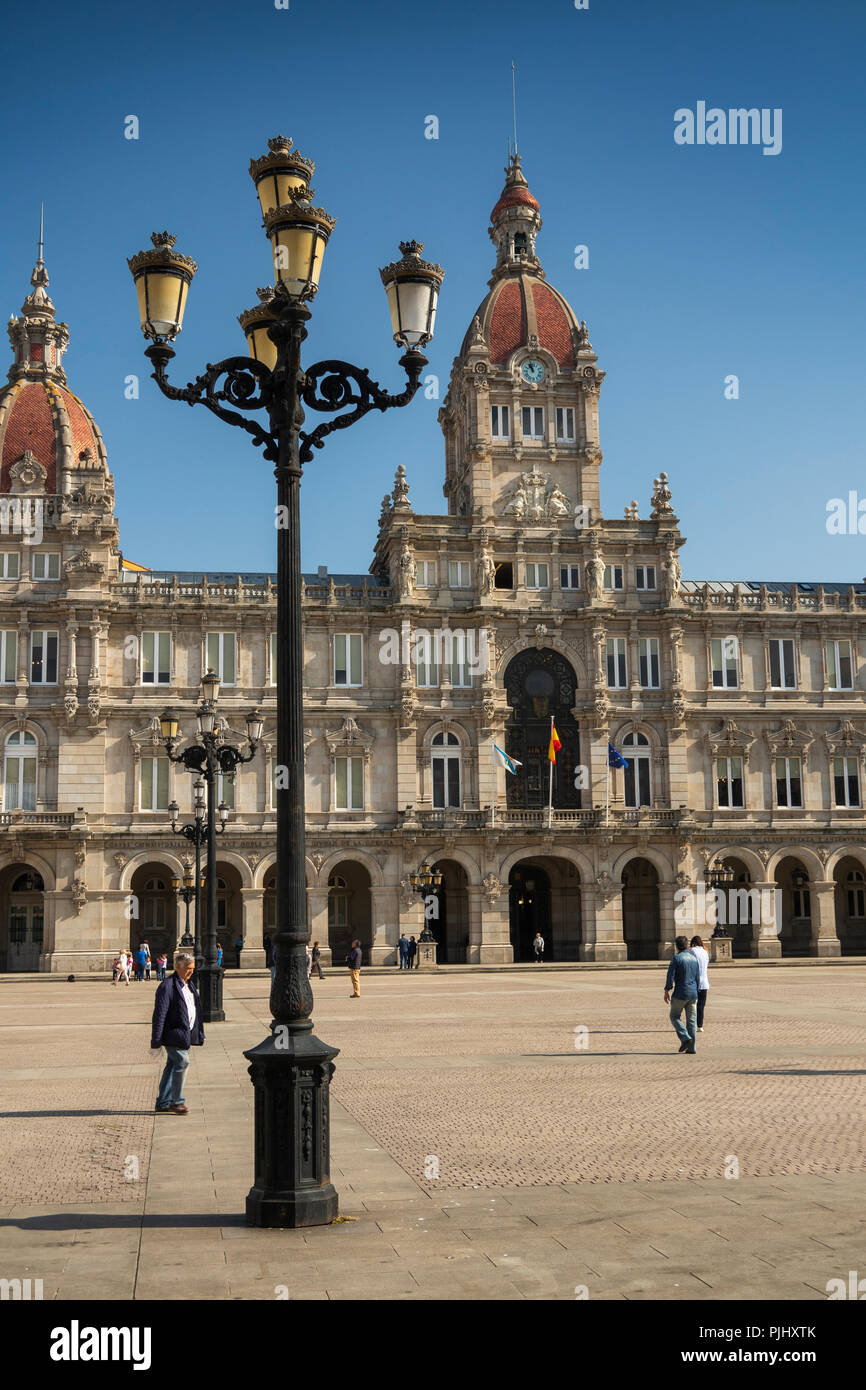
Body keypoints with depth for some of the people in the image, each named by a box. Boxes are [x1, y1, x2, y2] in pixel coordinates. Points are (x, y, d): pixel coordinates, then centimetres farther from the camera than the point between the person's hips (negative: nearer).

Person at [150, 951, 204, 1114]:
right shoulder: (167, 986, -14)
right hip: (174, 1034, -9)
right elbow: (159, 1013, -16)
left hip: (186, 1034, 9)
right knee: (182, 1062, -12)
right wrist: (156, 1039, -17)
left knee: (173, 1065, 13)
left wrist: (199, 1033, 20)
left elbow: (196, 1009, 22)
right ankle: (177, 1101, -2)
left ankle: (163, 1102, 20)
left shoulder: (189, 984, 15)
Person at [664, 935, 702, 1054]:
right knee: (691, 1020, 7)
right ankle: (691, 1047, 6)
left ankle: (685, 1038, -7)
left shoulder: (676, 958, -9)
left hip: (680, 993, -5)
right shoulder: (695, 958, 9)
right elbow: (698, 977, 14)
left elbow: (670, 976, -12)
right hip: (693, 993, 5)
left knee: (674, 1017, 11)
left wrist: (666, 991, -2)